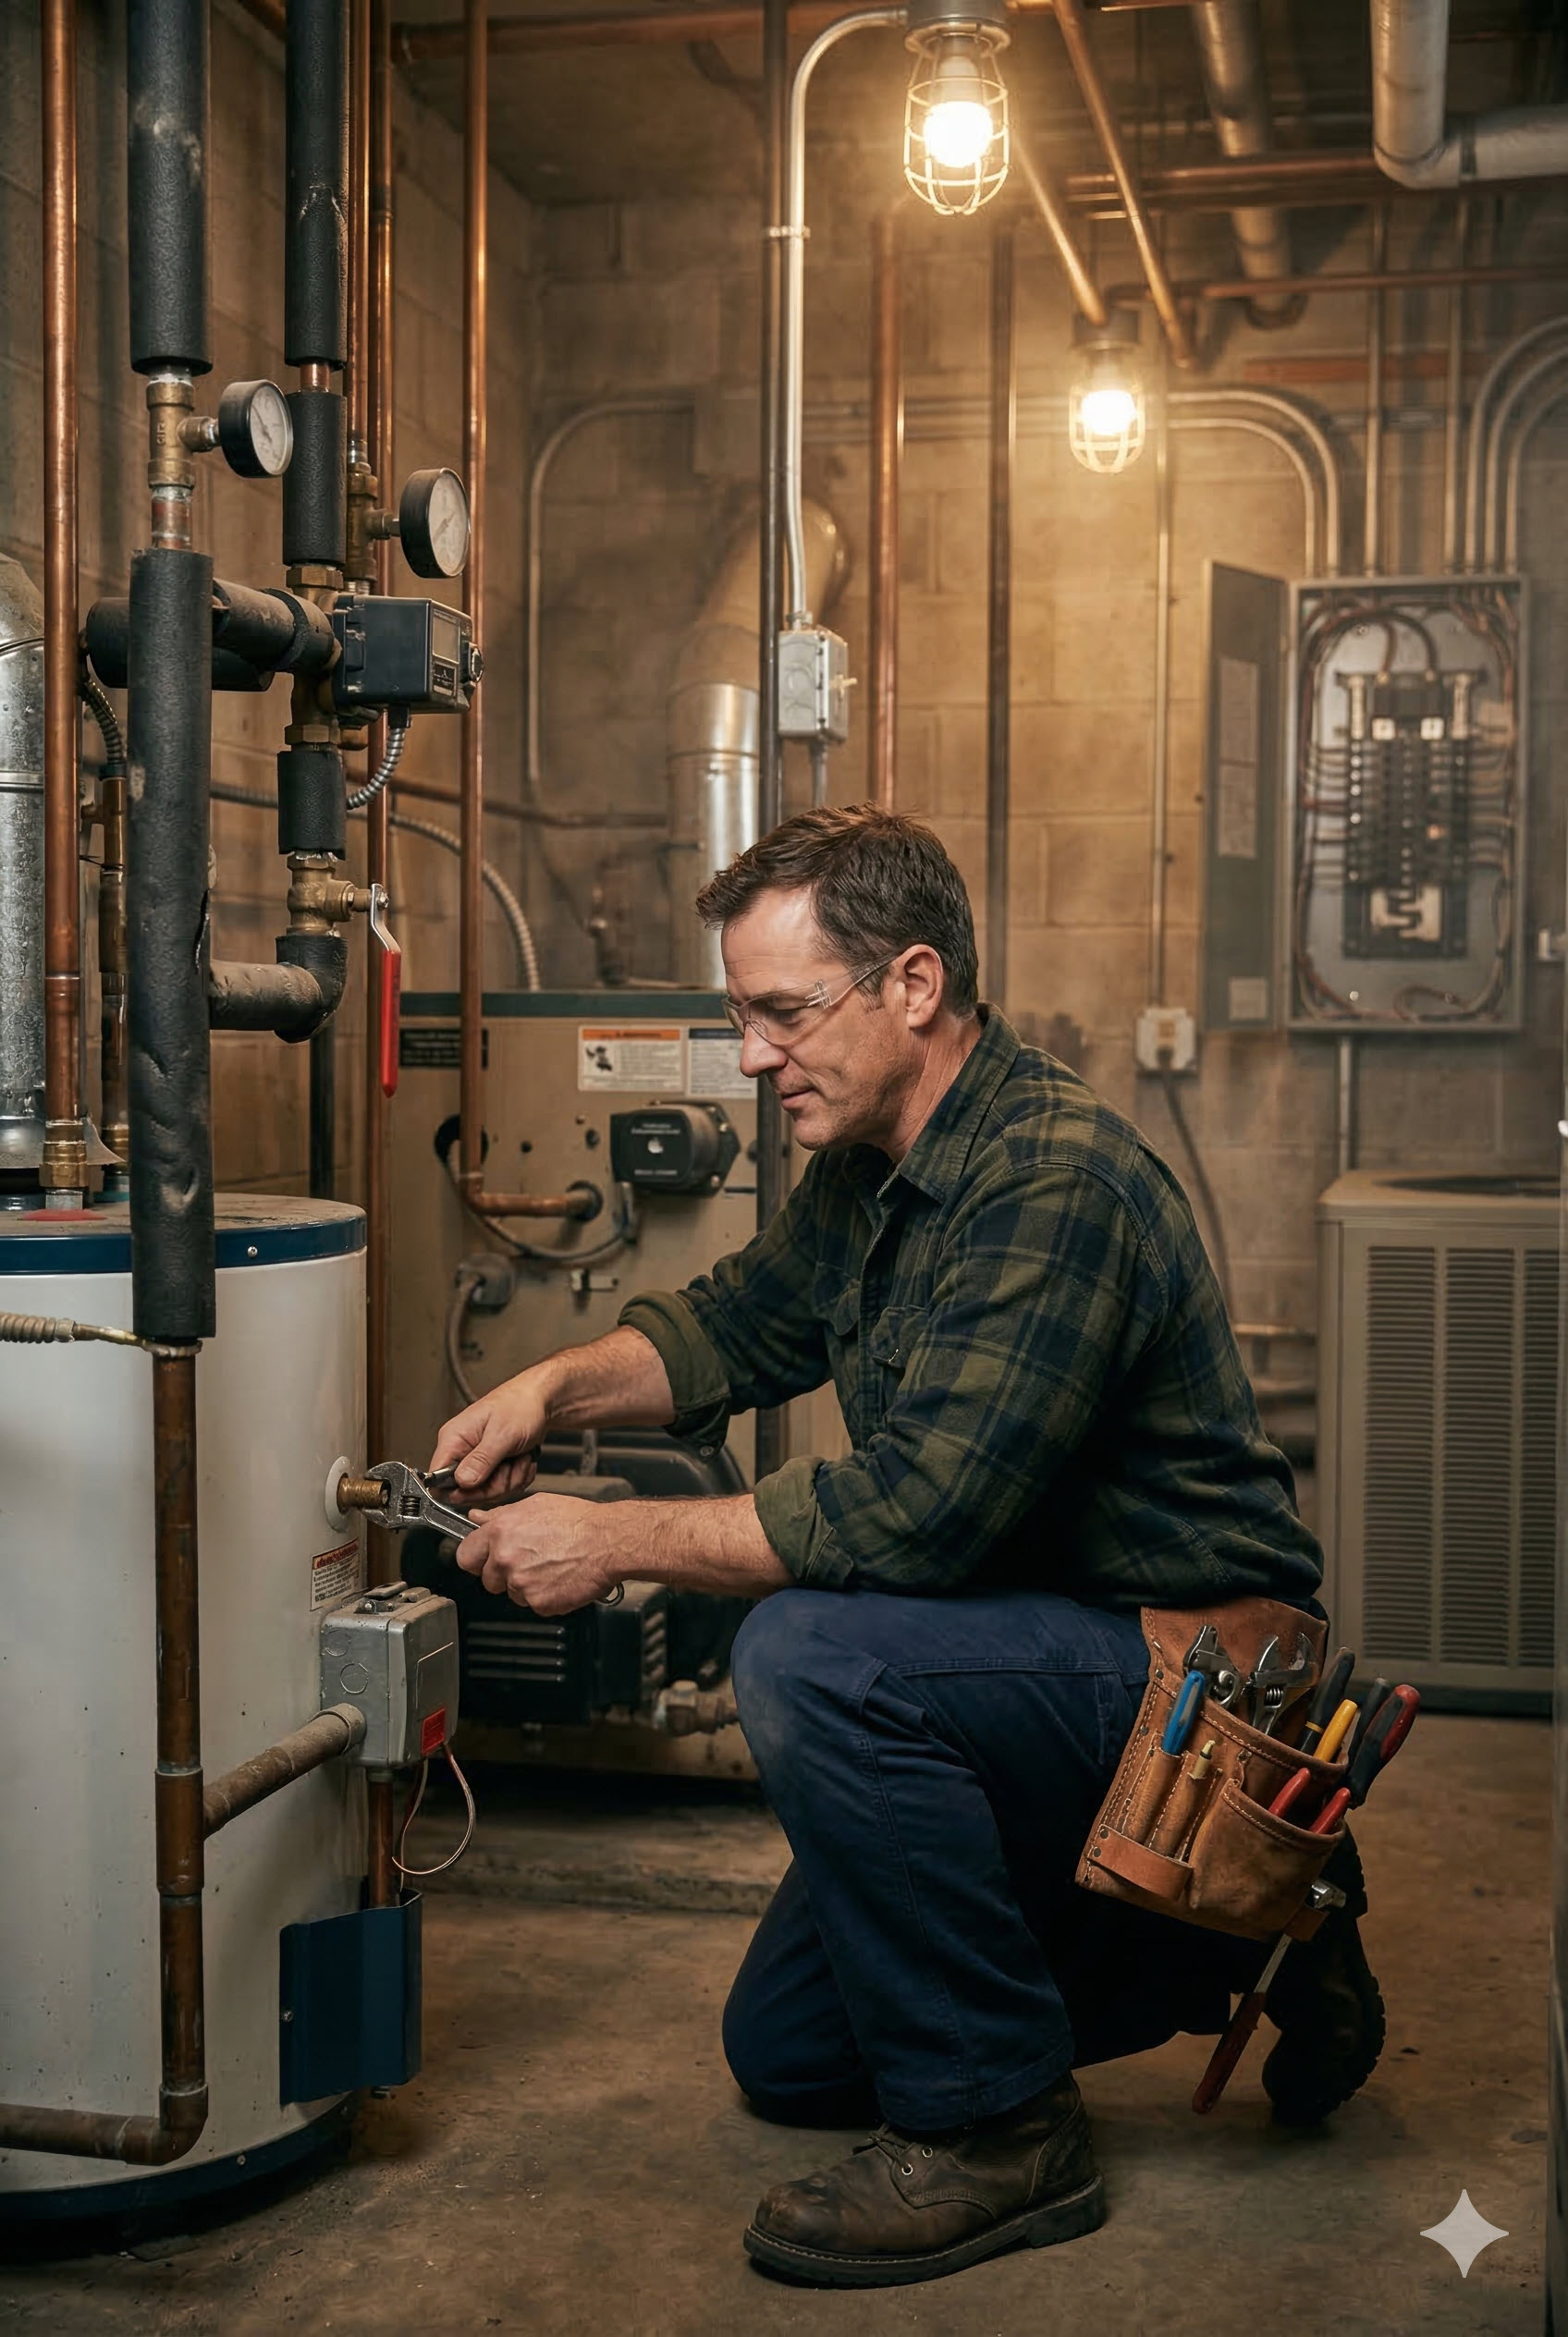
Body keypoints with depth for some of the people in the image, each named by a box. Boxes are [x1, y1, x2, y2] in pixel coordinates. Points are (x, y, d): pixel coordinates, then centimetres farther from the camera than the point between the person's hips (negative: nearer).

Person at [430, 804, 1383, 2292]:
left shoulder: (1056, 1182, -27)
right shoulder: (870, 1165, 3)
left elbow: (912, 1510, -33)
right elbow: (736, 1324, 17)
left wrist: (614, 1540, -25)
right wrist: (553, 1388, -1)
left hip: (1190, 1673, -10)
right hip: (1048, 1661, 10)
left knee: (812, 1656, -33)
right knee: (785, 2055, 15)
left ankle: (992, 2125, -13)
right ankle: (1223, 1936, 22)